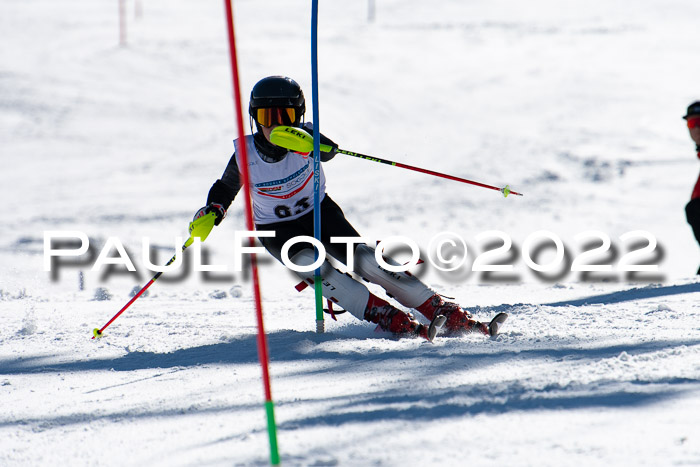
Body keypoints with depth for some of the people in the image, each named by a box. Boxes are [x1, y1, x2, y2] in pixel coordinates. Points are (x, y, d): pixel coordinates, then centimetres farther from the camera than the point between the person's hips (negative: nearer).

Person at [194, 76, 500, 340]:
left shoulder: (303, 137, -20)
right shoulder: (245, 155, -17)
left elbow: (329, 150, -43)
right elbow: (224, 190, 2)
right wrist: (211, 214, -18)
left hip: (319, 212, 0)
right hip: (278, 231, 0)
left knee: (365, 260, -19)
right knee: (312, 265, -30)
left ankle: (448, 314, -18)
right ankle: (391, 319, -35)